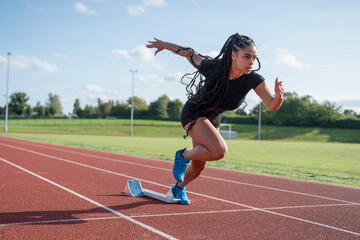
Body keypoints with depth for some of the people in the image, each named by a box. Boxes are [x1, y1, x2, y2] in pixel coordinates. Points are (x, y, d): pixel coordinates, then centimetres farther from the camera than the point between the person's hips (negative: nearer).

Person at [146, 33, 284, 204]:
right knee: (219, 150, -28)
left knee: (198, 167, 14)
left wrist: (278, 96, -47)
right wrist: (164, 45, 1)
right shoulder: (213, 68, -30)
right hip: (193, 113, -5)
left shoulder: (253, 79, -24)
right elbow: (188, 53, -13)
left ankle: (179, 188, 45)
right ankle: (184, 155, -1)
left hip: (213, 119, 5)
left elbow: (272, 106, -24)